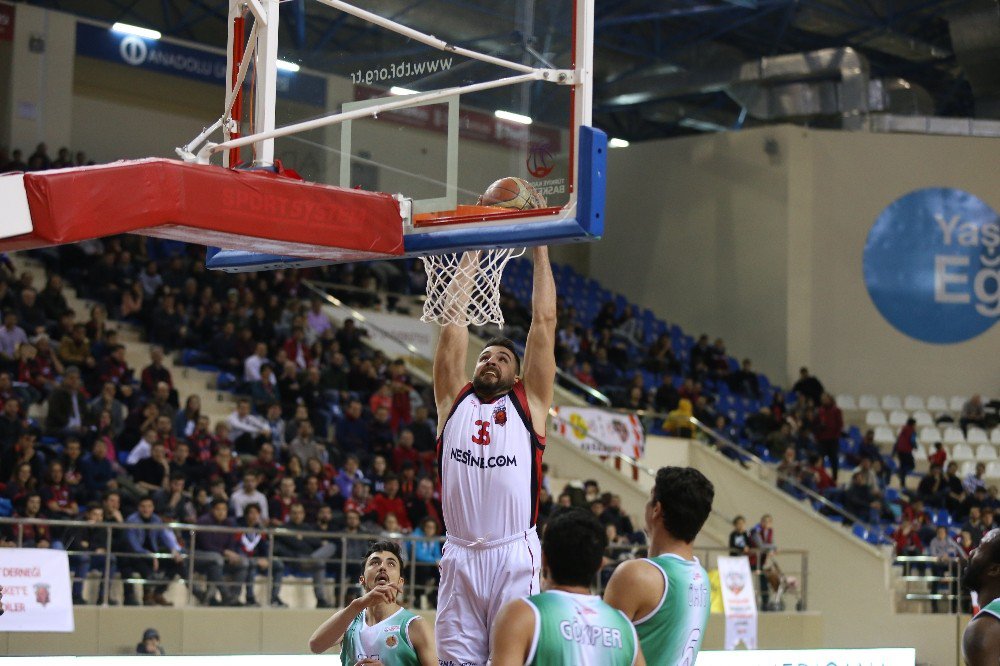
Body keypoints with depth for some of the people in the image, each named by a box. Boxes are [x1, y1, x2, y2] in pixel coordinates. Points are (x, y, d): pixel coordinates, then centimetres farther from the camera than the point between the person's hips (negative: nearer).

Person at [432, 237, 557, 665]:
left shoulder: (528, 403, 11)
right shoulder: (454, 401, 16)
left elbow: (544, 321, 8)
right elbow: (454, 324, 14)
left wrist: (540, 248, 11)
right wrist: (468, 256, 17)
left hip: (514, 555, -2)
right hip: (460, 558, 2)